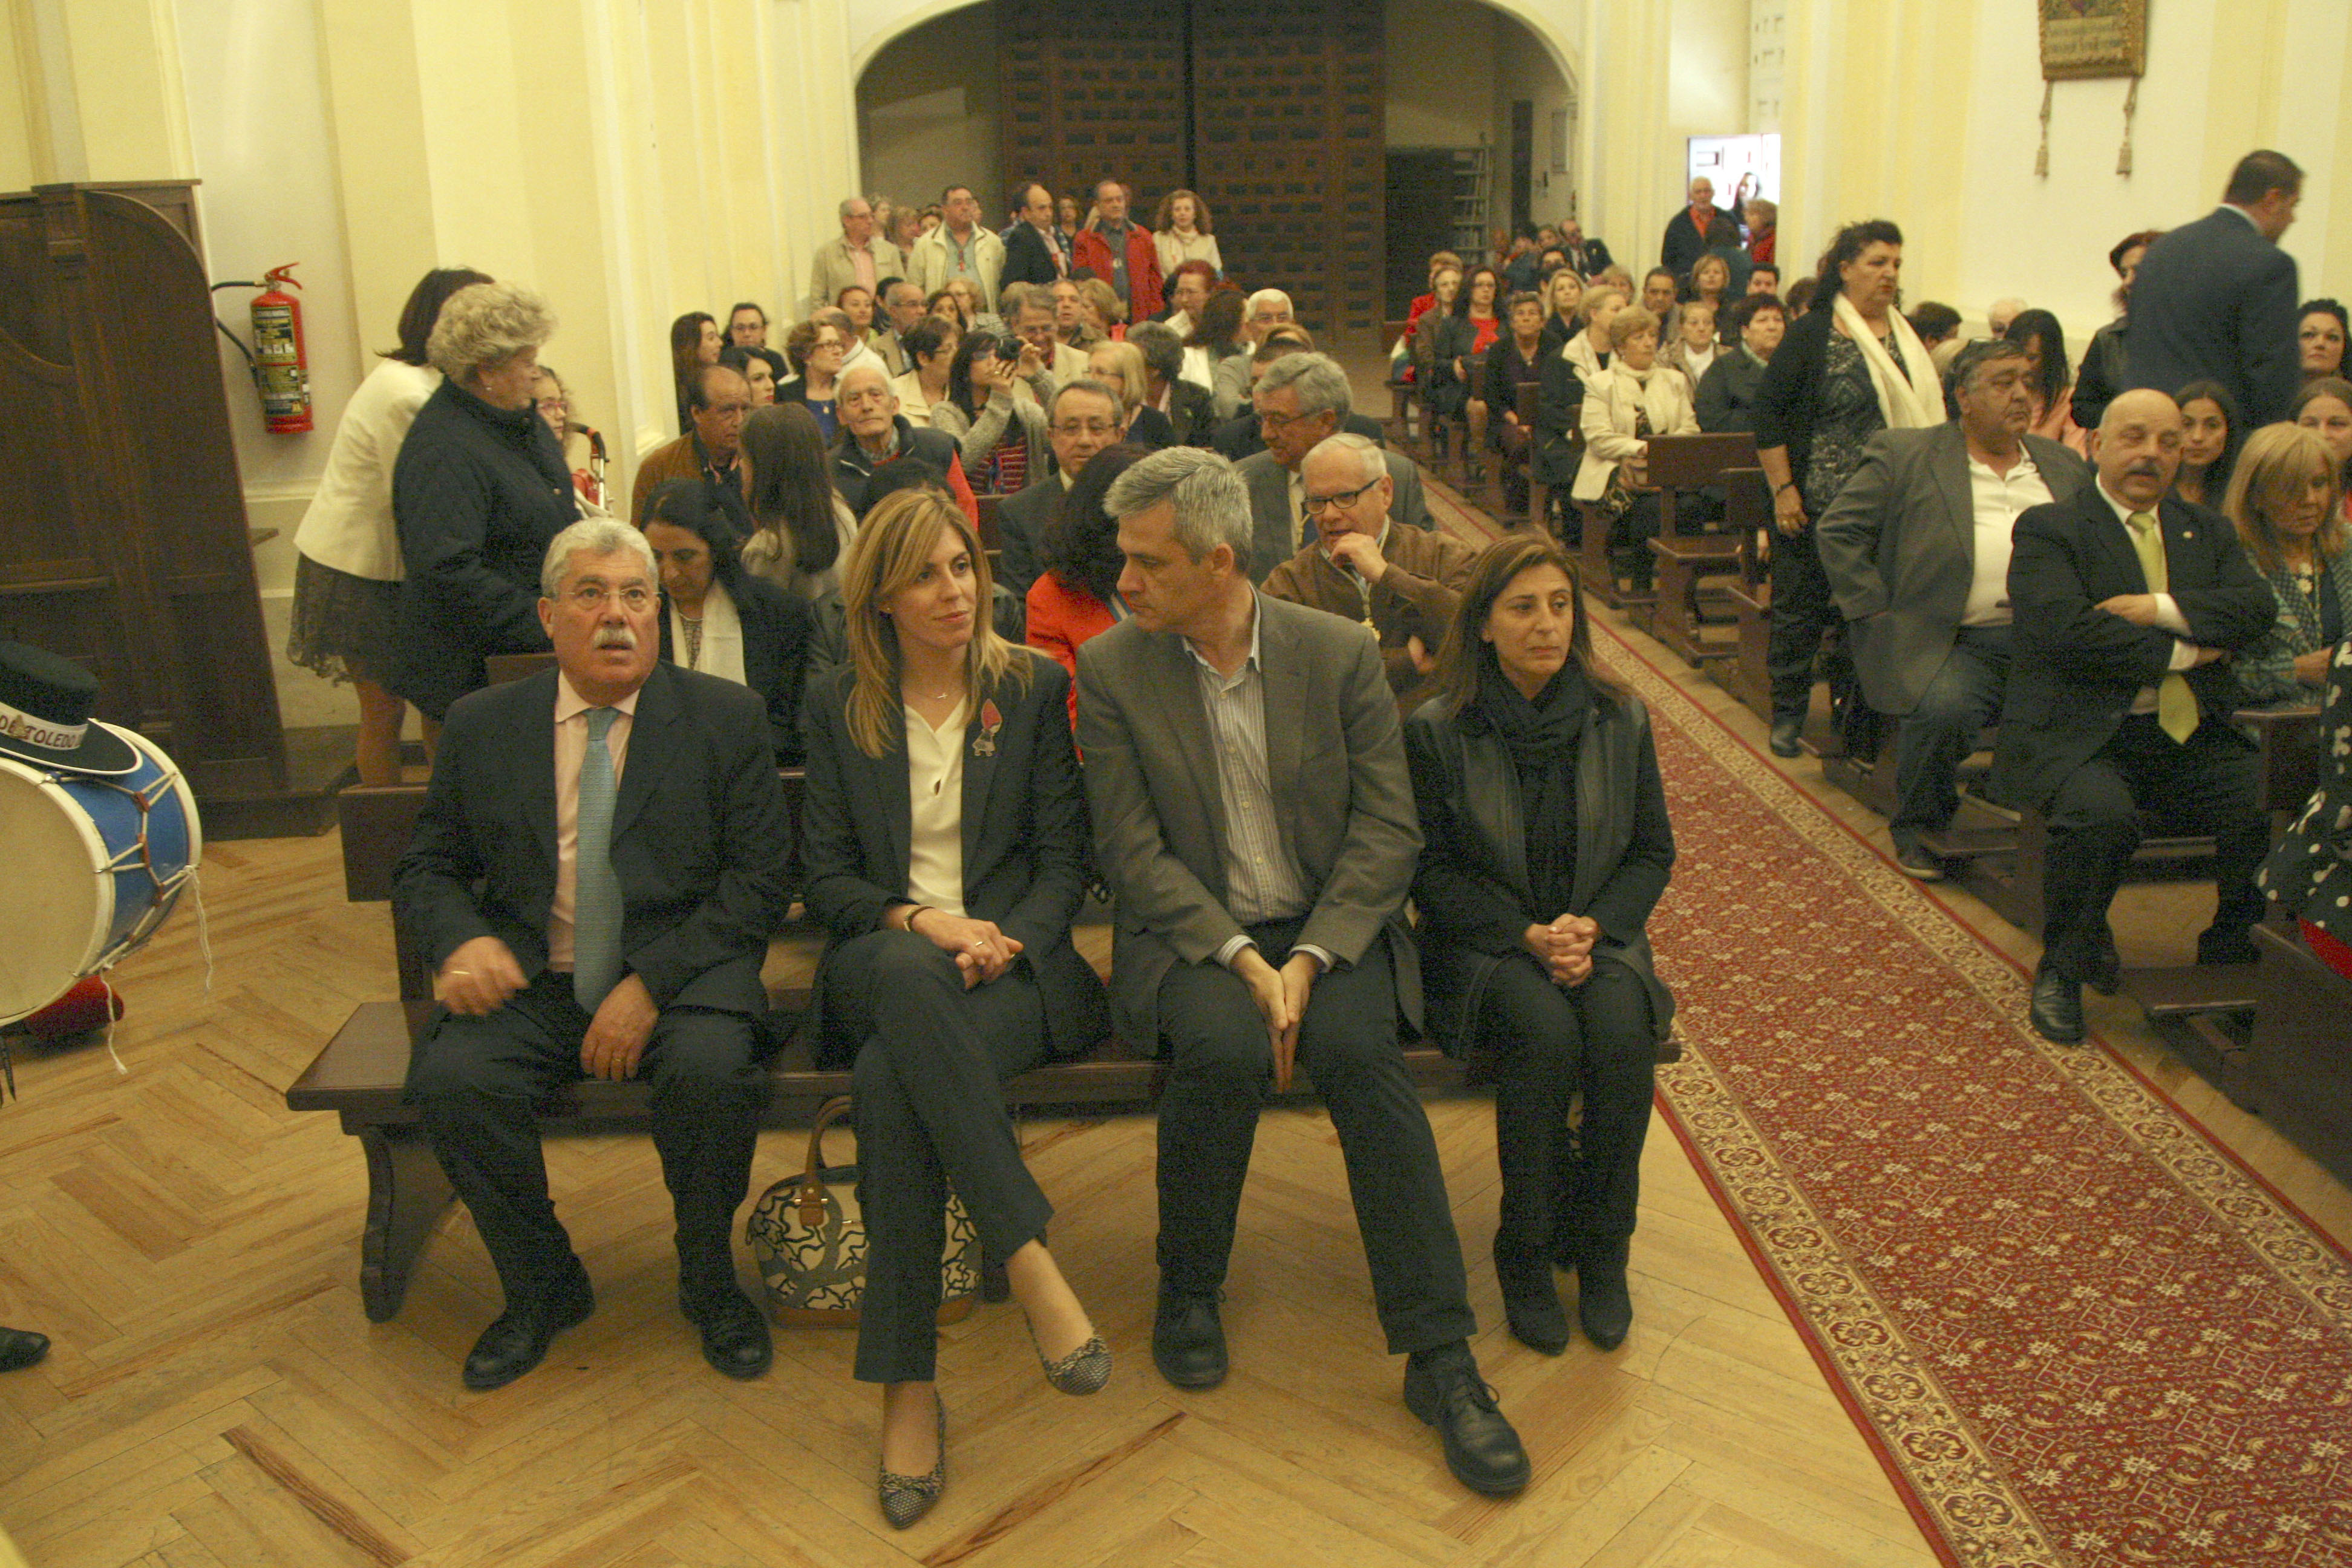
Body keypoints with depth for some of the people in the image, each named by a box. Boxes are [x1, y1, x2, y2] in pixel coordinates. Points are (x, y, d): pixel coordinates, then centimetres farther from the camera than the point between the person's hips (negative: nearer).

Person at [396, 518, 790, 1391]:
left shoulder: (727, 719, 2)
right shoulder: (482, 728, 9)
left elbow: (758, 883, -3)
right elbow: (425, 869, 14)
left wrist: (651, 984, -16)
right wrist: (462, 939, -12)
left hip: (680, 973, -2)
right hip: (533, 984, 2)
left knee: (712, 1067, -32)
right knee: (449, 1080, -25)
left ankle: (710, 1284, -3)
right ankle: (542, 1289, 2)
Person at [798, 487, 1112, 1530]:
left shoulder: (1035, 688, 10)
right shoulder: (838, 704, 13)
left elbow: (1065, 861, 5)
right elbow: (825, 877, 7)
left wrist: (998, 938, -15)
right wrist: (918, 921, -13)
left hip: (1010, 963, -1)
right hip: (882, 963, 1)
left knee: (893, 1078, -35)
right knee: (910, 974, -39)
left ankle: (908, 1386, -28)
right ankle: (1029, 1261, -39)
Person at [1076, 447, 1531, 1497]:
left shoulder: (1341, 652, -1)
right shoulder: (1111, 669, -1)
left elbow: (1388, 828, -3)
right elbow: (1132, 851, -5)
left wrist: (1310, 959, -16)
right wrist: (1240, 958, -18)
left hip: (1330, 925, 1)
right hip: (1191, 935, 0)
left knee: (1358, 1048, -29)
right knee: (1224, 1045, -32)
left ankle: (1439, 1353, -19)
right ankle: (1188, 1291, -4)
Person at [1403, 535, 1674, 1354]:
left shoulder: (1620, 719, 3)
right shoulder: (1436, 732, -6)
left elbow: (1653, 853, 8)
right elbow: (1432, 871, -4)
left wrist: (1593, 927, -10)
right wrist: (1528, 936, -17)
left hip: (1597, 935, 3)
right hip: (1482, 942, -2)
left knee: (1624, 1032, -29)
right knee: (1546, 1035, -32)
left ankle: (1601, 1249, -7)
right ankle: (1526, 1254, -11)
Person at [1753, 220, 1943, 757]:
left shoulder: (1906, 338, 10)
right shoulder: (1812, 334, -6)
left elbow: (1926, 413, 18)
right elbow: (1768, 407, -7)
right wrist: (1783, 489, -11)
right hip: (1816, 504, -4)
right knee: (1802, 607, 4)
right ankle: (1788, 715, 17)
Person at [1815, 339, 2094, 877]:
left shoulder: (2065, 466, 22)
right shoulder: (1903, 455, 7)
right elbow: (1836, 530, 4)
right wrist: (1876, 611, -4)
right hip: (1955, 644, -4)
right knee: (1943, 707, -34)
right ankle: (1918, 829, -3)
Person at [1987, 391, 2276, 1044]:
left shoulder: (2207, 531, 21)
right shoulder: (2048, 529, 3)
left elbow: (2257, 607, 3)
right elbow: (2066, 630, -14)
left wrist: (2161, 610, -12)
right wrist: (2180, 653, -7)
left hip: (2191, 737, 5)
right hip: (2077, 736, -5)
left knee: (2273, 807, -22)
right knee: (2101, 812, -35)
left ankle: (2231, 967, 4)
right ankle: (2063, 970, -9)